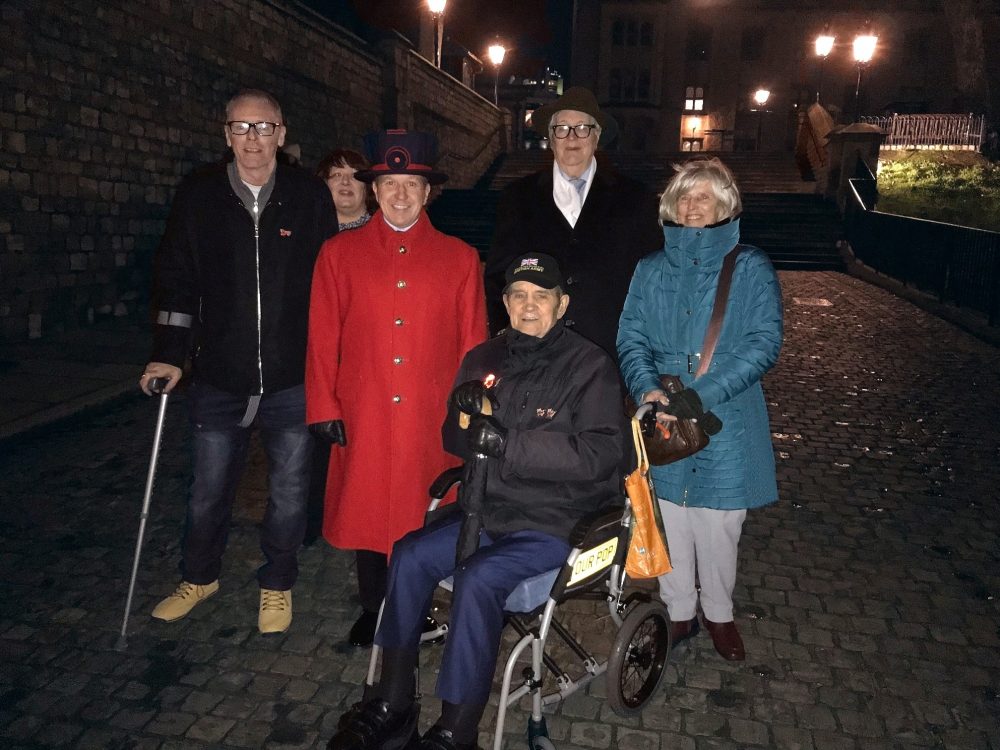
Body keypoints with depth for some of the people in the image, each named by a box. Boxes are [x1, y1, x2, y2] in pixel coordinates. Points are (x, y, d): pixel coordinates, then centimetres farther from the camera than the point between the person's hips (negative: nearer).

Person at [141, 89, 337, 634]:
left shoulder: (310, 196, -1)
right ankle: (199, 576, 40)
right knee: (209, 488, 15)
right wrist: (168, 356, -2)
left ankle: (277, 584, 33)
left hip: (293, 378, -1)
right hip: (220, 377, 1)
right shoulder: (198, 196, 2)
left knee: (289, 491, 11)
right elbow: (175, 280, 5)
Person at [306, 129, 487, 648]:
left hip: (433, 419, 0)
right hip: (363, 417, 1)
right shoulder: (339, 252, 4)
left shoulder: (460, 258, 4)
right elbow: (322, 338, 3)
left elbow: (473, 344, 5)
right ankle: (374, 609, 32)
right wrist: (323, 408, -1)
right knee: (366, 509, 10)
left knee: (427, 514, 8)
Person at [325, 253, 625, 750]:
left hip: (557, 522, -5)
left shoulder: (589, 366, -9)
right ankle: (392, 708, 2)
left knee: (479, 577, -26)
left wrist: (507, 443, -24)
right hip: (491, 509, 6)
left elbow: (598, 453, -20)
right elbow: (456, 442, 14)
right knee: (410, 556, -12)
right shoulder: (484, 360, 9)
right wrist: (462, 409, -10)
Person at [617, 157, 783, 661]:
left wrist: (703, 395, -21)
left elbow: (764, 343, -9)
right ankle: (679, 612, 33)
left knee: (718, 529, 9)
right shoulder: (651, 270, 8)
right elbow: (630, 338, 3)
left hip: (725, 425, -2)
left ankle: (719, 614, 34)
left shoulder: (750, 268, -1)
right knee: (670, 525, 12)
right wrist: (646, 388, -17)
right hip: (663, 423, 2)